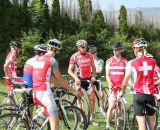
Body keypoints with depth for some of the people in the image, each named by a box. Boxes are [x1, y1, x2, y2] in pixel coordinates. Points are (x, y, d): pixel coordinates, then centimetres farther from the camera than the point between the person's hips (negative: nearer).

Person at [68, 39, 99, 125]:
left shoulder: (89, 56, 6)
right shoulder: (74, 56, -6)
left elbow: (93, 67, 14)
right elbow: (70, 70, -6)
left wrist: (94, 76, -1)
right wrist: (75, 77, -19)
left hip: (88, 79, 4)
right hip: (79, 80, -4)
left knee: (92, 98, 2)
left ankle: (91, 118, 14)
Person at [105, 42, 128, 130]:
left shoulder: (125, 62, 7)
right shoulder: (109, 61, 3)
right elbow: (107, 75, -2)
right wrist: (110, 83, -18)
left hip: (121, 87, 2)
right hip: (113, 86, -2)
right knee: (111, 106, -6)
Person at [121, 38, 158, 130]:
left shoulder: (131, 63, -7)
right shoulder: (153, 61, 1)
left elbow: (125, 83, -3)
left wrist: (123, 91, 15)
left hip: (139, 94, -3)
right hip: (151, 94, 3)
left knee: (141, 122, 0)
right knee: (151, 120, 17)